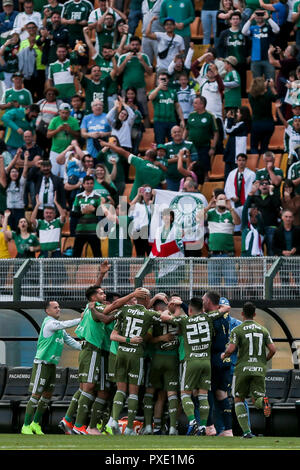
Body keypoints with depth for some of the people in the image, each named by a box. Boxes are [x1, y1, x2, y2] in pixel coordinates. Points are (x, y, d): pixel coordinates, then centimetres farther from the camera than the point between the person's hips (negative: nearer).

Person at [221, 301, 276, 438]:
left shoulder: (237, 330, -3)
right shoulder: (263, 330, 9)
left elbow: (230, 350, -13)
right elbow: (272, 349, 2)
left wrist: (224, 355, 10)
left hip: (243, 368, -2)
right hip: (259, 370, 2)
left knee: (239, 400, 13)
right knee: (256, 401, 6)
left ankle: (246, 431, -1)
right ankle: (263, 402, -34)